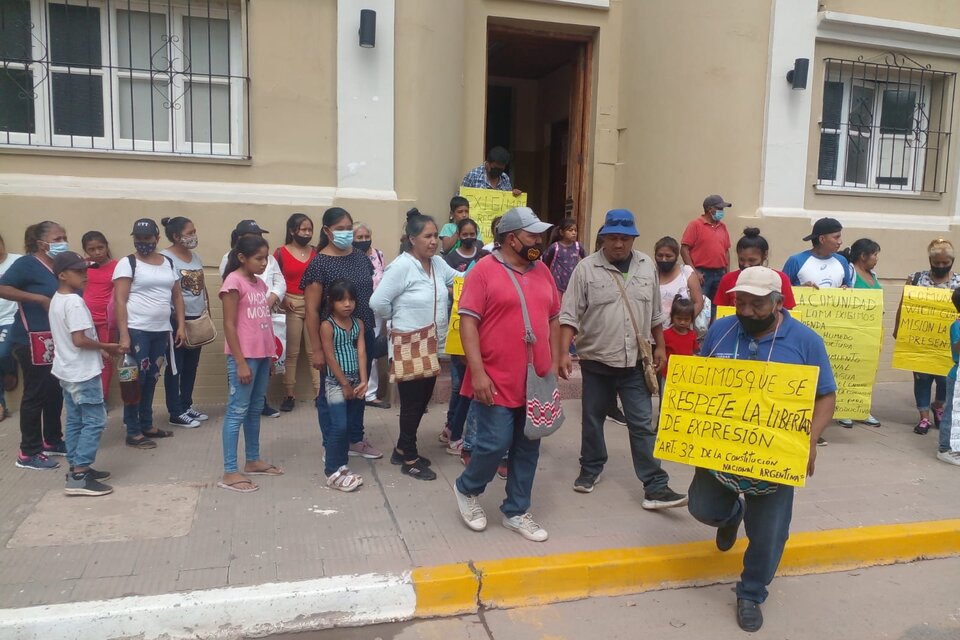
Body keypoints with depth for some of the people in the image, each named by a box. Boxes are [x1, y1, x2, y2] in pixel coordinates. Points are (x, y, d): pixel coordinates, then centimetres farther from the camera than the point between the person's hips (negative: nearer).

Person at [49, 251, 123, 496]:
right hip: (82, 373, -10)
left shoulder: (56, 299, 11)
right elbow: (79, 340, -26)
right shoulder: (74, 302, -20)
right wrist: (107, 347, -12)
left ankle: (77, 468, 22)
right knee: (94, 421, -5)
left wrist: (102, 348, 10)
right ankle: (79, 477, -6)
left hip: (67, 371, 10)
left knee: (75, 421, 15)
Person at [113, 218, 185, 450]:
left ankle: (147, 425, 25)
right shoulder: (127, 263, -4)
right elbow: (119, 301, -10)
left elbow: (177, 297, 15)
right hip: (136, 331, -5)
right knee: (136, 380, -1)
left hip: (162, 331, 5)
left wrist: (181, 326, 7)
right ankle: (133, 432, 7)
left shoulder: (168, 263, 12)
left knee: (151, 379, 13)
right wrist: (124, 334, -17)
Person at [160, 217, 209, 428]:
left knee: (191, 366, 14)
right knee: (175, 367, 2)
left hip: (198, 318, 7)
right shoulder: (165, 258, -12)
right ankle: (176, 413, 9)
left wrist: (208, 313, 13)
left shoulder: (195, 256, 11)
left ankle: (187, 406, 25)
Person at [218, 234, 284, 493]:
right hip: (244, 356, -8)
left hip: (262, 355, 8)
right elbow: (229, 325, -14)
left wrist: (269, 355, 14)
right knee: (237, 411, -3)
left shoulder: (260, 283, 12)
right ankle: (230, 472, 2)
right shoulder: (234, 281, -11)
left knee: (255, 409, 16)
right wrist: (240, 362, -16)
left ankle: (252, 461, 28)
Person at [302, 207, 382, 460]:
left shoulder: (361, 257, 5)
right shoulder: (319, 263, -12)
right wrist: (317, 348, -16)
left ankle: (356, 439, 34)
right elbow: (311, 310, -13)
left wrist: (370, 329, 13)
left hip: (364, 335, 6)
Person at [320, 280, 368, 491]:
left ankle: (338, 464, 25)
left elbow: (361, 353, -1)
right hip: (336, 383, -5)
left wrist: (363, 381, -12)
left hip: (355, 382, 6)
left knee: (349, 426, 11)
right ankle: (333, 472, -1)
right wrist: (345, 384, -13)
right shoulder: (327, 326, -8)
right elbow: (330, 358, -12)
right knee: (339, 427, -10)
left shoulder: (358, 324, 6)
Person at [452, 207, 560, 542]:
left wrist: (554, 364, 12)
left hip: (537, 382, 6)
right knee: (495, 445, -4)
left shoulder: (543, 272, 10)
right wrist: (477, 373, -18)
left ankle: (516, 512, 26)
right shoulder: (484, 270, -9)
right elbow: (468, 322, -13)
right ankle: (467, 489, 25)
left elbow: (553, 320, 16)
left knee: (527, 449, 11)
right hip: (497, 382, -6)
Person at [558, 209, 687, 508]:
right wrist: (563, 353, -18)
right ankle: (590, 468, 34)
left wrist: (660, 347, 13)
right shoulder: (586, 268, -8)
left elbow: (655, 313, 13)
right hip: (596, 359, -1)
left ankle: (655, 488, 5)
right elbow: (570, 315, -10)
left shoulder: (647, 266, 3)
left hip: (635, 361, 2)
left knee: (643, 424, 2)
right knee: (592, 419, 14)